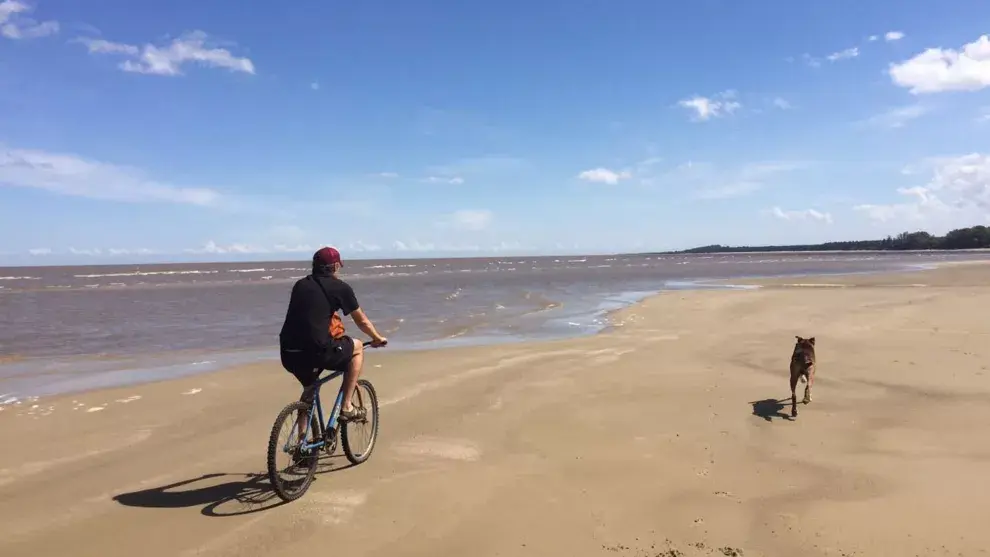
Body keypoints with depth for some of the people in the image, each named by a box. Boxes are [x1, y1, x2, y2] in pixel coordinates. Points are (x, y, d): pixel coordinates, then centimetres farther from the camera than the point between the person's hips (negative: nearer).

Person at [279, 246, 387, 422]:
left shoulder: (300, 284, 18)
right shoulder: (340, 287, 3)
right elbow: (362, 321, 14)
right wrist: (377, 338, 33)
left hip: (288, 354, 6)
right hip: (316, 351, -6)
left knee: (309, 388, 33)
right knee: (357, 348, 19)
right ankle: (346, 407, 15)